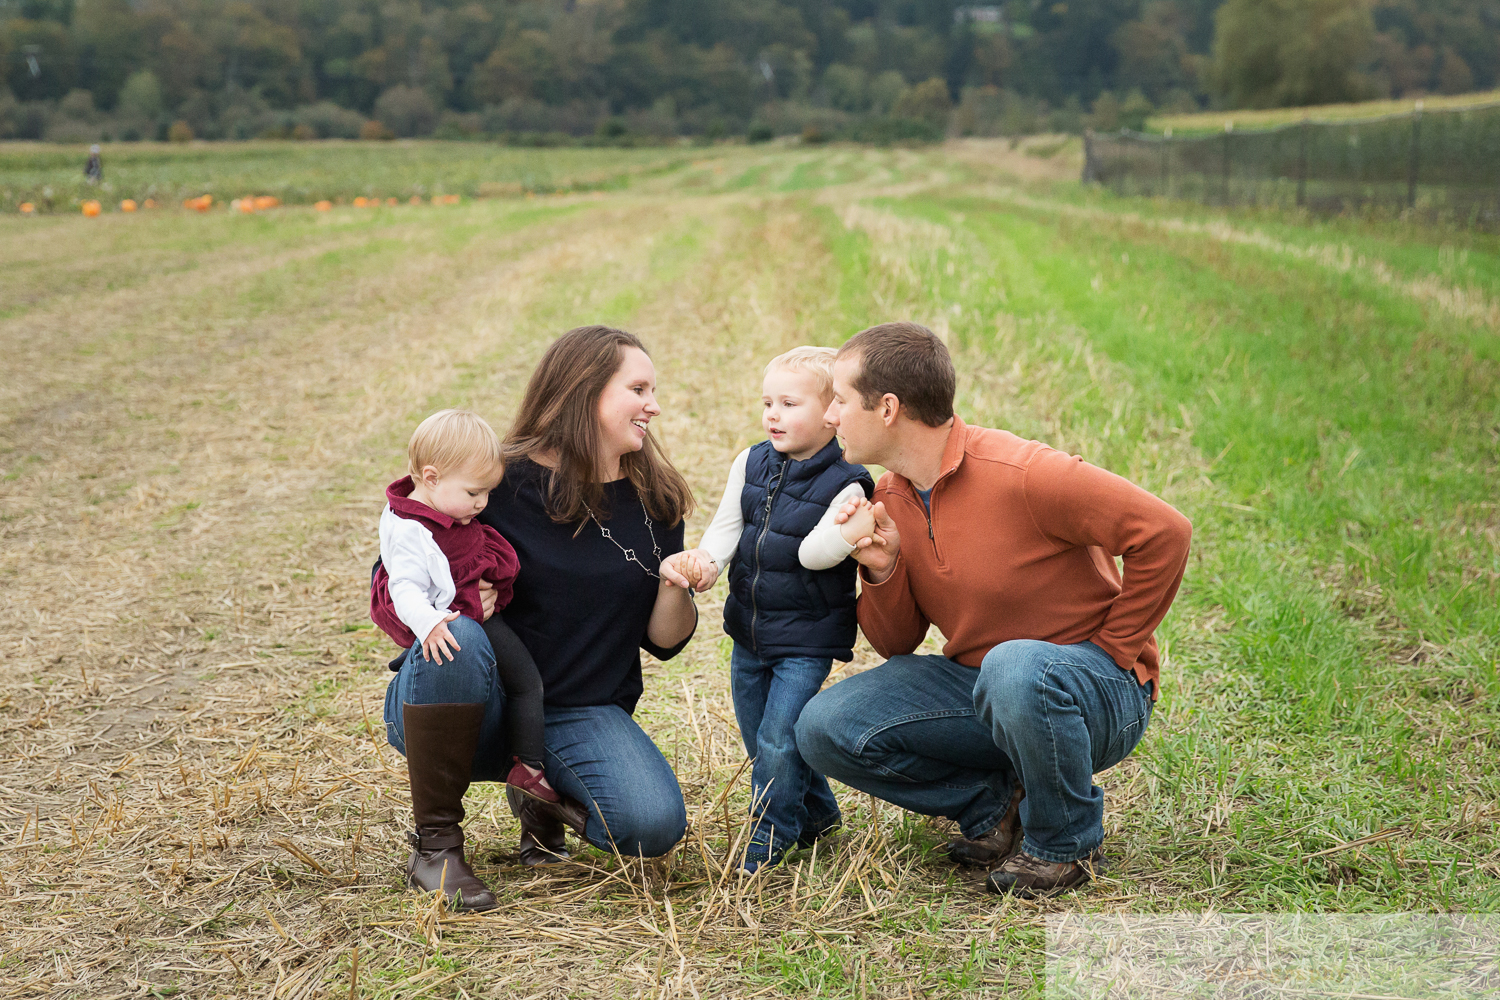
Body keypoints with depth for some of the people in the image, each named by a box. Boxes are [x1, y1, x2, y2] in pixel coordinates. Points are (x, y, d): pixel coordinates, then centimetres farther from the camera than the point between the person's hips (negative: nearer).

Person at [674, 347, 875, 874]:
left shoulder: (846, 484, -14)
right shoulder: (751, 464, 3)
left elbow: (812, 552, -19)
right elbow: (726, 526, 2)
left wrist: (849, 534, -39)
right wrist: (706, 561, -18)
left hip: (808, 637, -6)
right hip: (749, 628, 6)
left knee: (778, 741, -9)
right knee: (758, 740, 16)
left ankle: (771, 833, 12)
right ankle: (816, 811, 36)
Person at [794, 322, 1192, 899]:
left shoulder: (1018, 474, -22)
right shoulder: (892, 498, 2)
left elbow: (1164, 532, -23)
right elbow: (896, 644, 7)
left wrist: (1113, 651, -15)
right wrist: (882, 573, -14)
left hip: (1099, 694, -6)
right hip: (981, 684, 6)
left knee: (1016, 668, -41)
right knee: (824, 727, -11)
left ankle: (1066, 843, -13)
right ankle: (997, 803, 3)